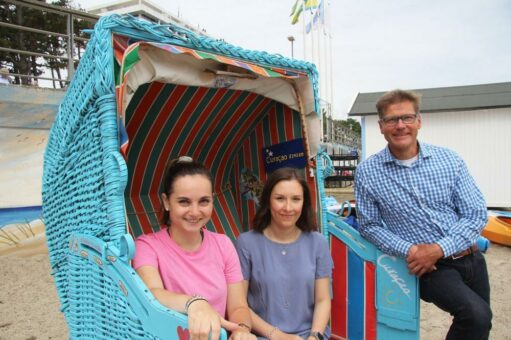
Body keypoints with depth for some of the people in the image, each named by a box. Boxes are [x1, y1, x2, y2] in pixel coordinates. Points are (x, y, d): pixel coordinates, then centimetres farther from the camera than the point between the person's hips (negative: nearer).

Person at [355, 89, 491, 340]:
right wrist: (408, 250, -18)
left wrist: (438, 249, -17)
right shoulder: (367, 172, -8)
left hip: (470, 258, 4)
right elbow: (369, 225, -3)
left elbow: (476, 214, -3)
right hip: (431, 268, -4)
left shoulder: (449, 160, -2)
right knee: (477, 315, -25)